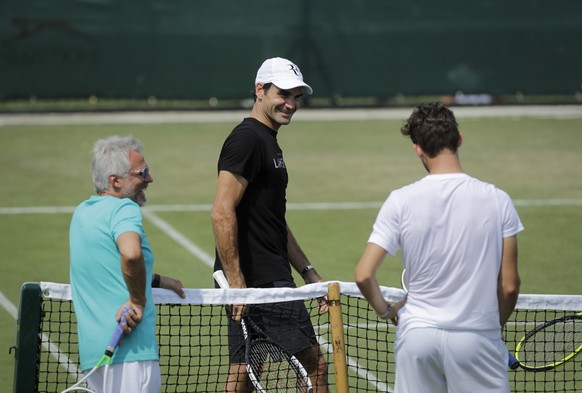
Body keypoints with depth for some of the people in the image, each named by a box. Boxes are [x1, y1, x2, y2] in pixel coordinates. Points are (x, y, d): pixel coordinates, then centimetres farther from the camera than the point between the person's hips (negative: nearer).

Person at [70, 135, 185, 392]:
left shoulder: (83, 212, 18)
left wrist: (157, 281, 36)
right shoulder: (125, 208, -10)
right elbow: (131, 254, -32)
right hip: (130, 349, -9)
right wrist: (138, 301, -18)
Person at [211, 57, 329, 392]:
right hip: (262, 282, -10)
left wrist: (309, 273, 22)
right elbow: (222, 214, -21)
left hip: (271, 279, 10)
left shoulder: (268, 142, 20)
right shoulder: (247, 139, -13)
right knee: (315, 364, -4)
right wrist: (235, 280, -23)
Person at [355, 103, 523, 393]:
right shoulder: (497, 200, -5)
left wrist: (386, 311, 14)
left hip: (417, 334, 1)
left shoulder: (400, 201, -5)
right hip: (477, 335, -1)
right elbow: (509, 285, -2)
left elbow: (363, 275, -5)